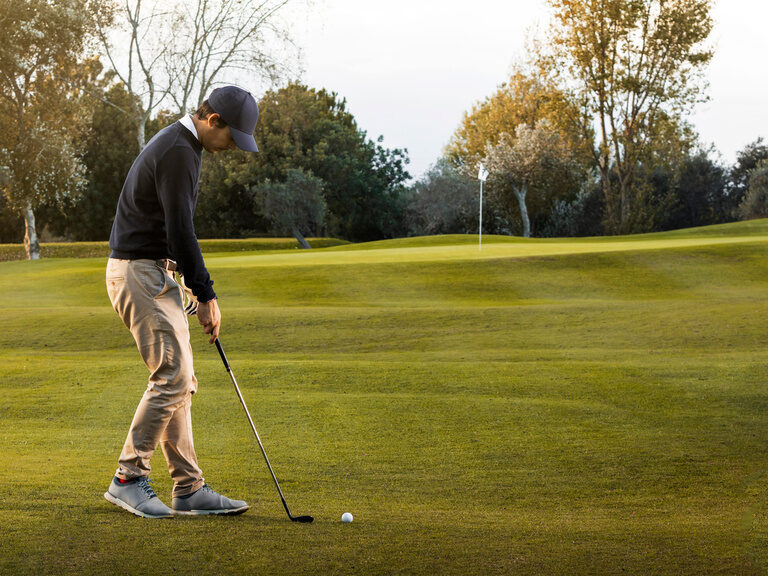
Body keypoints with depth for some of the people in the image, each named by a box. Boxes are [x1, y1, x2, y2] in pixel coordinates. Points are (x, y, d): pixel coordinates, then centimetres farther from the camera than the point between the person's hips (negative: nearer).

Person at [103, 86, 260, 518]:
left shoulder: (180, 146, 17)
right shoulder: (178, 152, -16)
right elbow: (180, 230, -20)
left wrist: (195, 284, 19)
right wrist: (206, 295, -16)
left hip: (154, 272, 10)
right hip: (141, 273, -10)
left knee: (180, 380, 7)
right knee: (172, 376, -12)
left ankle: (190, 490, 8)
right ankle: (128, 479, -4)